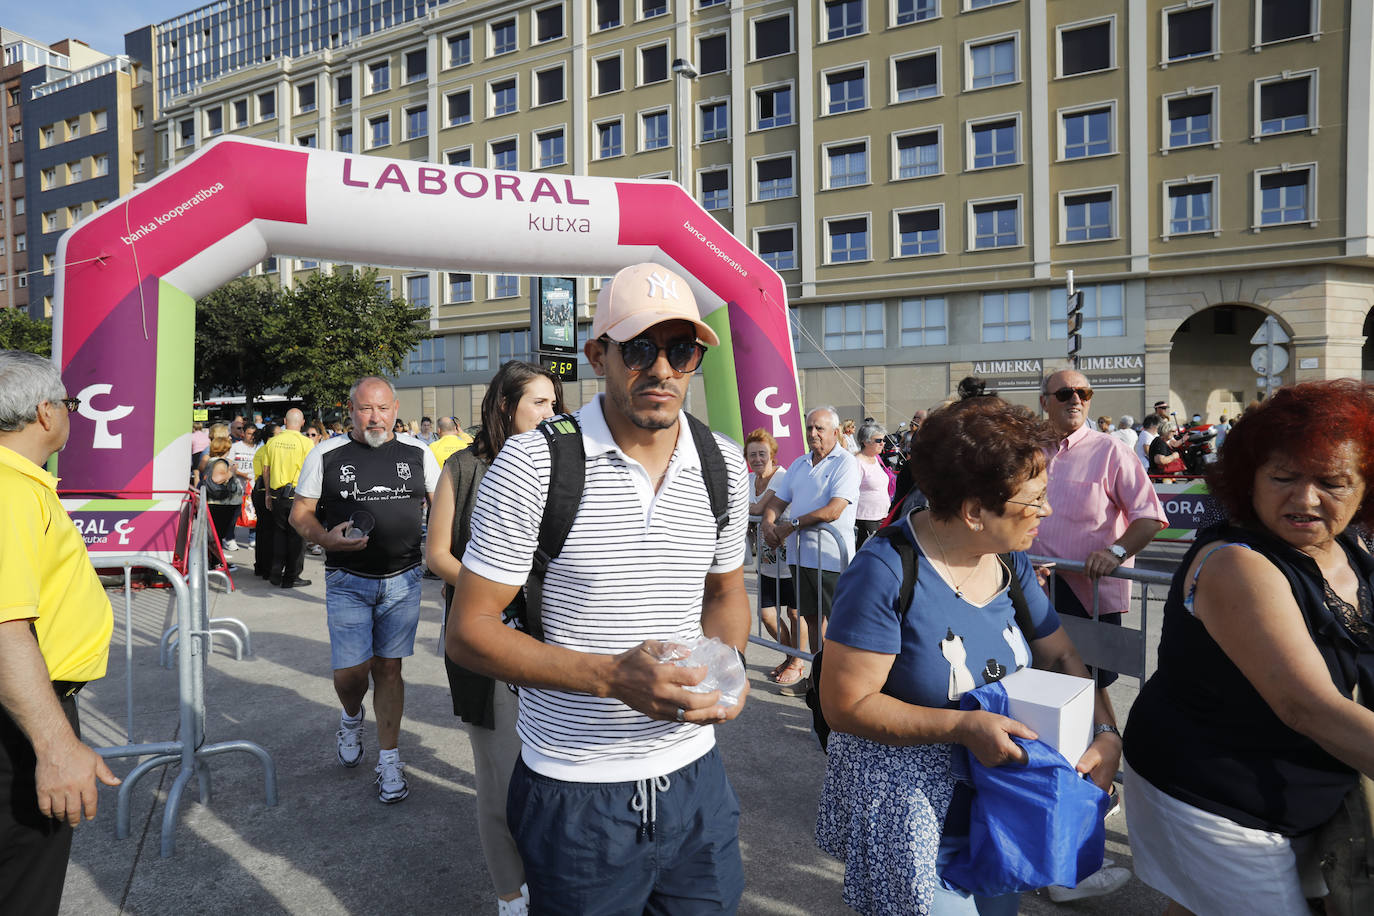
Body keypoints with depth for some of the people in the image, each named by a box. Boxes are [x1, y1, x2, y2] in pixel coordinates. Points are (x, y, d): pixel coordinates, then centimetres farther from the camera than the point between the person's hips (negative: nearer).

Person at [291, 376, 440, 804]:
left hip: (403, 580, 1)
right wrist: (326, 538, -17)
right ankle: (351, 717, 33)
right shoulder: (326, 455, -1)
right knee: (350, 671, -3)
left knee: (388, 668, 6)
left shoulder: (417, 453, 2)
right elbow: (299, 513, 4)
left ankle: (388, 759, 20)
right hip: (348, 581, -1)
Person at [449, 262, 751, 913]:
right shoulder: (531, 465, -14)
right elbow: (467, 632, -12)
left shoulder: (723, 464, 0)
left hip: (695, 777, 4)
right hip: (576, 795, -4)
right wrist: (611, 676, -24)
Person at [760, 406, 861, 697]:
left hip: (831, 556, -7)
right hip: (801, 554, 7)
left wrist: (791, 526, -17)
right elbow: (777, 501, 18)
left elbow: (833, 511, -20)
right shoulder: (799, 464, 16)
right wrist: (768, 523, -5)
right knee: (810, 616, 15)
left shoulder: (845, 463, -9)